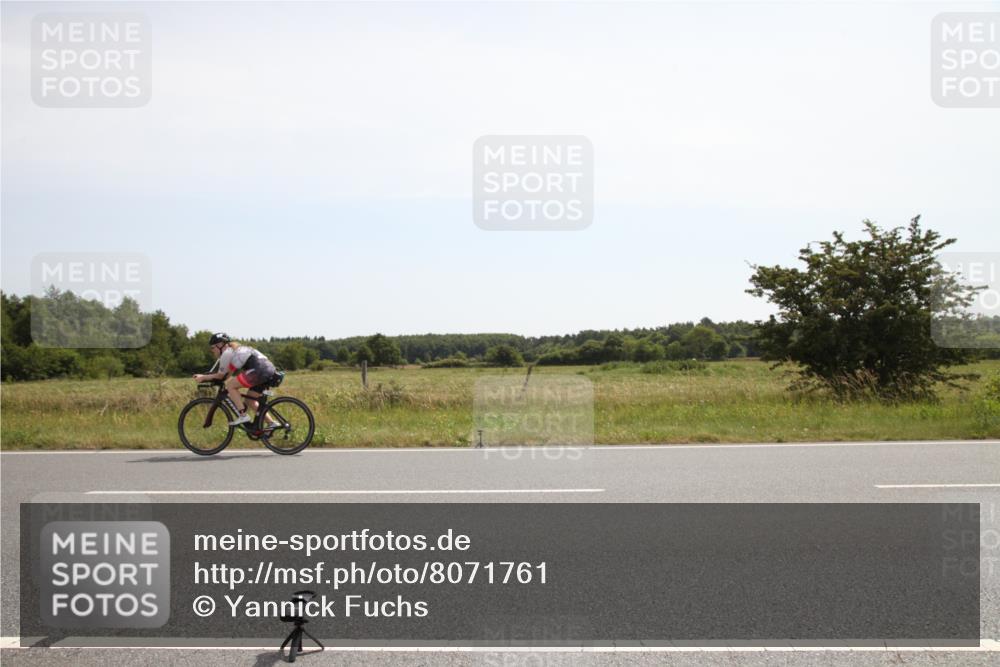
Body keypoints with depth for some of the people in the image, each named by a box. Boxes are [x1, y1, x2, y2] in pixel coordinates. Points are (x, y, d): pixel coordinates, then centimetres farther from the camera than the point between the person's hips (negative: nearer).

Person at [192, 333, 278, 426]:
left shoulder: (227, 353, 1)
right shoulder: (234, 351, 28)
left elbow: (220, 375, 9)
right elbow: (227, 375, 28)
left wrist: (203, 377, 21)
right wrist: (204, 376, 28)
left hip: (259, 370, -10)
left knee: (230, 385, -2)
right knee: (250, 400, 18)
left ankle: (243, 415, -6)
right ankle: (272, 423, 15)